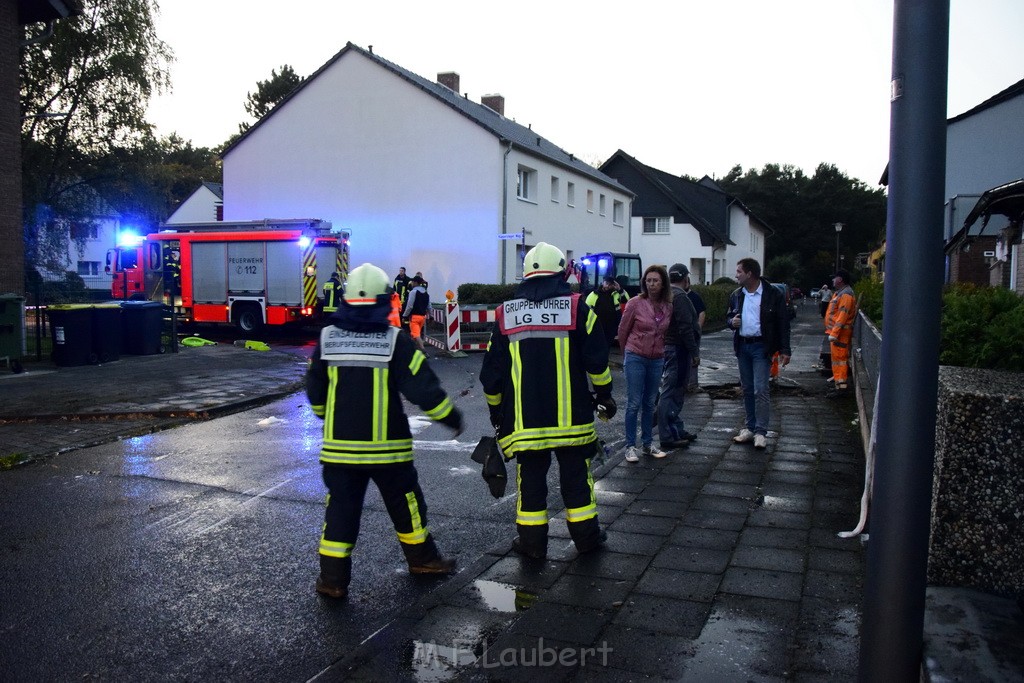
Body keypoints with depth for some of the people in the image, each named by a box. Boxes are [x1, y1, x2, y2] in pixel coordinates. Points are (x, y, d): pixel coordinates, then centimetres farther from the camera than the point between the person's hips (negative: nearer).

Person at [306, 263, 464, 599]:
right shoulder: (396, 341, -11)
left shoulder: (327, 339, -1)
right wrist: (451, 417, 2)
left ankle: (332, 578, 11)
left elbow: (315, 391, 8)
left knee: (341, 506, 10)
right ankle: (422, 558, 31)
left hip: (339, 445, 2)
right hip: (386, 445, -2)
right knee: (405, 502, 15)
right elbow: (424, 388, -13)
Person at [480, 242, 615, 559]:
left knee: (530, 476, 11)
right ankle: (586, 536, 22)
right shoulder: (577, 307, -4)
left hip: (523, 418, 1)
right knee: (576, 474, 12)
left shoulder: (505, 314, 3)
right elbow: (597, 358, -4)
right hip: (570, 415, -1)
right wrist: (604, 394, 11)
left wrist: (495, 409, 18)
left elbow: (492, 370, 6)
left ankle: (531, 540, 18)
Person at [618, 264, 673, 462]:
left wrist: (660, 352, 15)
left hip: (657, 360, 4)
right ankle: (630, 446, 6)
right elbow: (623, 331, 1)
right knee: (634, 404, -2)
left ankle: (648, 444, 23)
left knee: (649, 404, 13)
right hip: (635, 359, -4)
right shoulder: (635, 303, -9)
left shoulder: (668, 307, 1)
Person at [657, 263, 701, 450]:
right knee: (670, 393, -7)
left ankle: (677, 430, 25)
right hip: (678, 349, -10)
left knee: (676, 392, 17)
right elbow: (685, 328, -21)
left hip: (667, 346, 10)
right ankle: (667, 437, -4)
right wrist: (695, 352, -16)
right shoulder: (679, 296, -15)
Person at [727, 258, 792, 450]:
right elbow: (729, 316, 21)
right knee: (747, 389, 11)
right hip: (742, 346, 6)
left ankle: (761, 432, -3)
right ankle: (750, 428, 21)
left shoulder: (773, 295, -8)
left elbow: (783, 323, -6)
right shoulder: (736, 295, 7)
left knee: (761, 390, -9)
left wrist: (784, 350, -10)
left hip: (761, 346, -6)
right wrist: (732, 321, -4)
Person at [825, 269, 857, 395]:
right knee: (839, 358, 15)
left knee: (839, 358, -9)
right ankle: (839, 382, 23)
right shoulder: (840, 292, 18)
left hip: (840, 332, -11)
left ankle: (841, 386, -9)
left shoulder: (846, 294, -16)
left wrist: (834, 333, -25)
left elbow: (842, 316, -23)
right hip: (836, 332, 11)